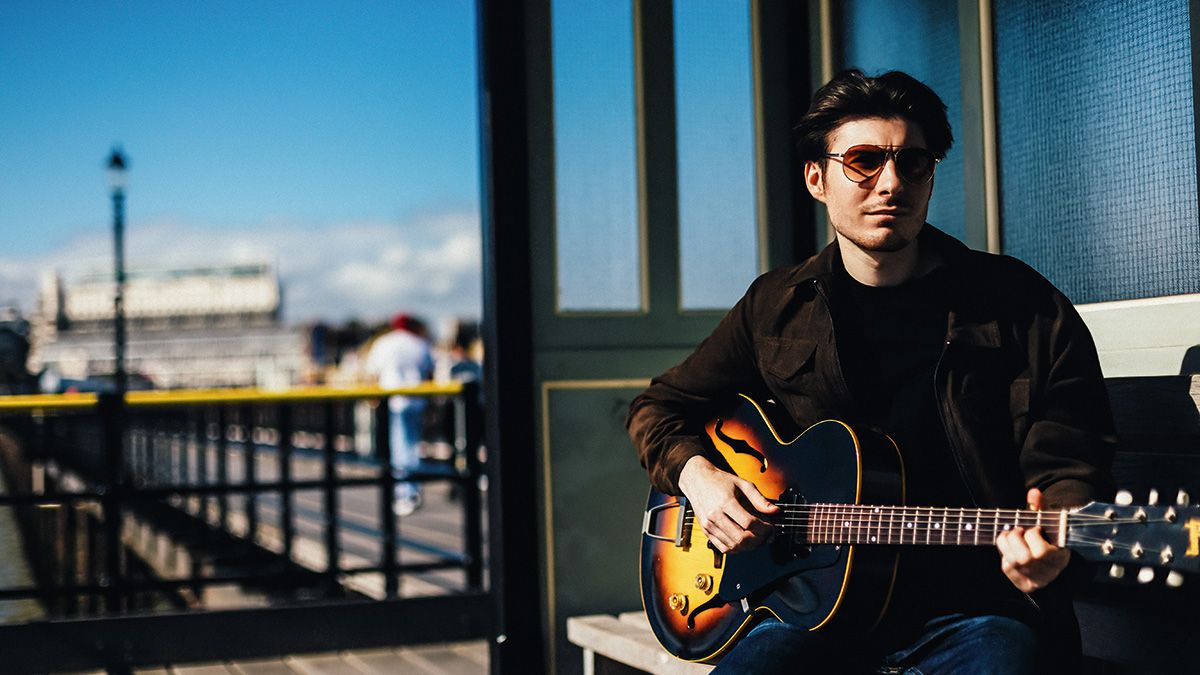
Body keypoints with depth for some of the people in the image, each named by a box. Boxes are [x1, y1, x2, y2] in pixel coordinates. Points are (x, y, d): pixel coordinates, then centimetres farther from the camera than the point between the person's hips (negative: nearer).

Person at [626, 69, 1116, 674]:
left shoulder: (1022, 307, 4)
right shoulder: (776, 307, 12)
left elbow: (1066, 467, -2)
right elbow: (659, 407, 22)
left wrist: (1049, 546, -25)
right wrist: (695, 473, 0)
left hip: (977, 608, -1)